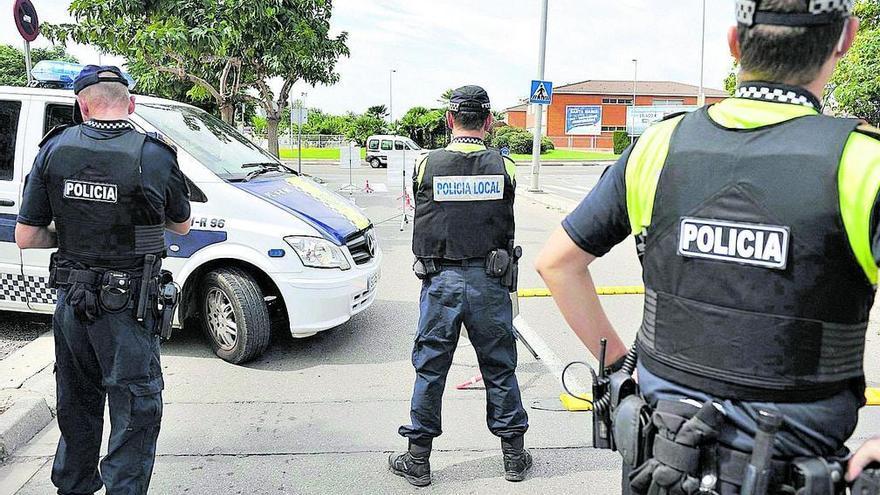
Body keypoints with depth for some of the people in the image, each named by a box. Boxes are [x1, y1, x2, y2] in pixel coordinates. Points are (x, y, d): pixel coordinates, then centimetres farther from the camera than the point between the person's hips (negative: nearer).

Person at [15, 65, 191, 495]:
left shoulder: (54, 150, -4)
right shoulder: (154, 156, -15)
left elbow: (25, 238, -1)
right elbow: (182, 225, 2)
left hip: (70, 302, 5)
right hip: (127, 309, -5)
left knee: (77, 403, 24)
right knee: (136, 411, 9)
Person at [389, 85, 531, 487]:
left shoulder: (427, 165, -5)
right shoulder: (504, 167, -3)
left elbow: (420, 224, 6)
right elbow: (507, 230, 7)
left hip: (441, 281, -1)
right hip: (489, 283, 1)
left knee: (430, 370, 11)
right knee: (500, 369, 13)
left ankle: (418, 459, 22)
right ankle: (514, 455, 27)